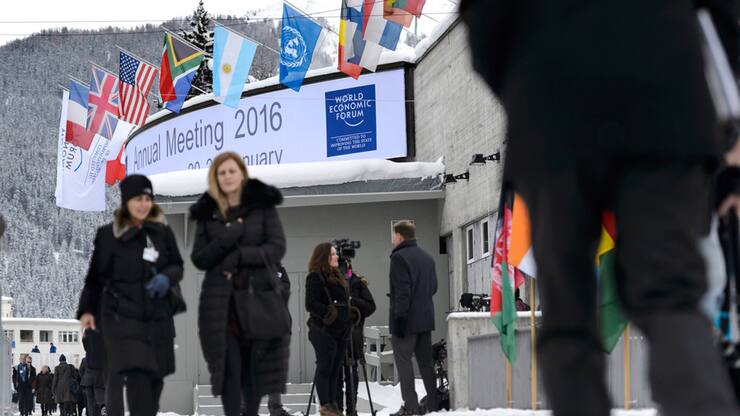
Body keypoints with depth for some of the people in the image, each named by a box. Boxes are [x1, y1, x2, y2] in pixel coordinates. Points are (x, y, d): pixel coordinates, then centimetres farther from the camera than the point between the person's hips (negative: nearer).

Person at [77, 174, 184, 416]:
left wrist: (167, 277, -8)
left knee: (155, 377, 6)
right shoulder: (109, 235, -4)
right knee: (137, 376, -16)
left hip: (158, 316, 4)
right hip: (122, 317, -4)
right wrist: (87, 310, -3)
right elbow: (95, 276, 0)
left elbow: (177, 265, 13)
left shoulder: (163, 232, 5)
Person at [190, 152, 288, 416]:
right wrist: (225, 240, -12)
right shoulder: (207, 213, 10)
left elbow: (277, 248, -3)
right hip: (221, 301, 1)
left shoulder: (263, 206, 5)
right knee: (228, 366, -6)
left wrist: (239, 256, -13)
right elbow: (198, 259, 6)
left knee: (255, 365, 1)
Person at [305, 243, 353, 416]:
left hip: (340, 330, 8)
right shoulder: (315, 278, -8)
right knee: (325, 368, -6)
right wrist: (328, 313, -18)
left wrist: (348, 317, 16)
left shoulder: (337, 276, 19)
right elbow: (311, 304, -16)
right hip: (324, 330, -8)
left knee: (335, 369, 8)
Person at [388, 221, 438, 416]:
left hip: (407, 319, -8)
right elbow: (433, 287, 19)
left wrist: (399, 317, -17)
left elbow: (402, 291, -18)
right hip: (426, 319, 8)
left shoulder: (399, 257, -12)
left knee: (403, 360, -4)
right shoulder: (427, 257, 15)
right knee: (426, 361, 12)